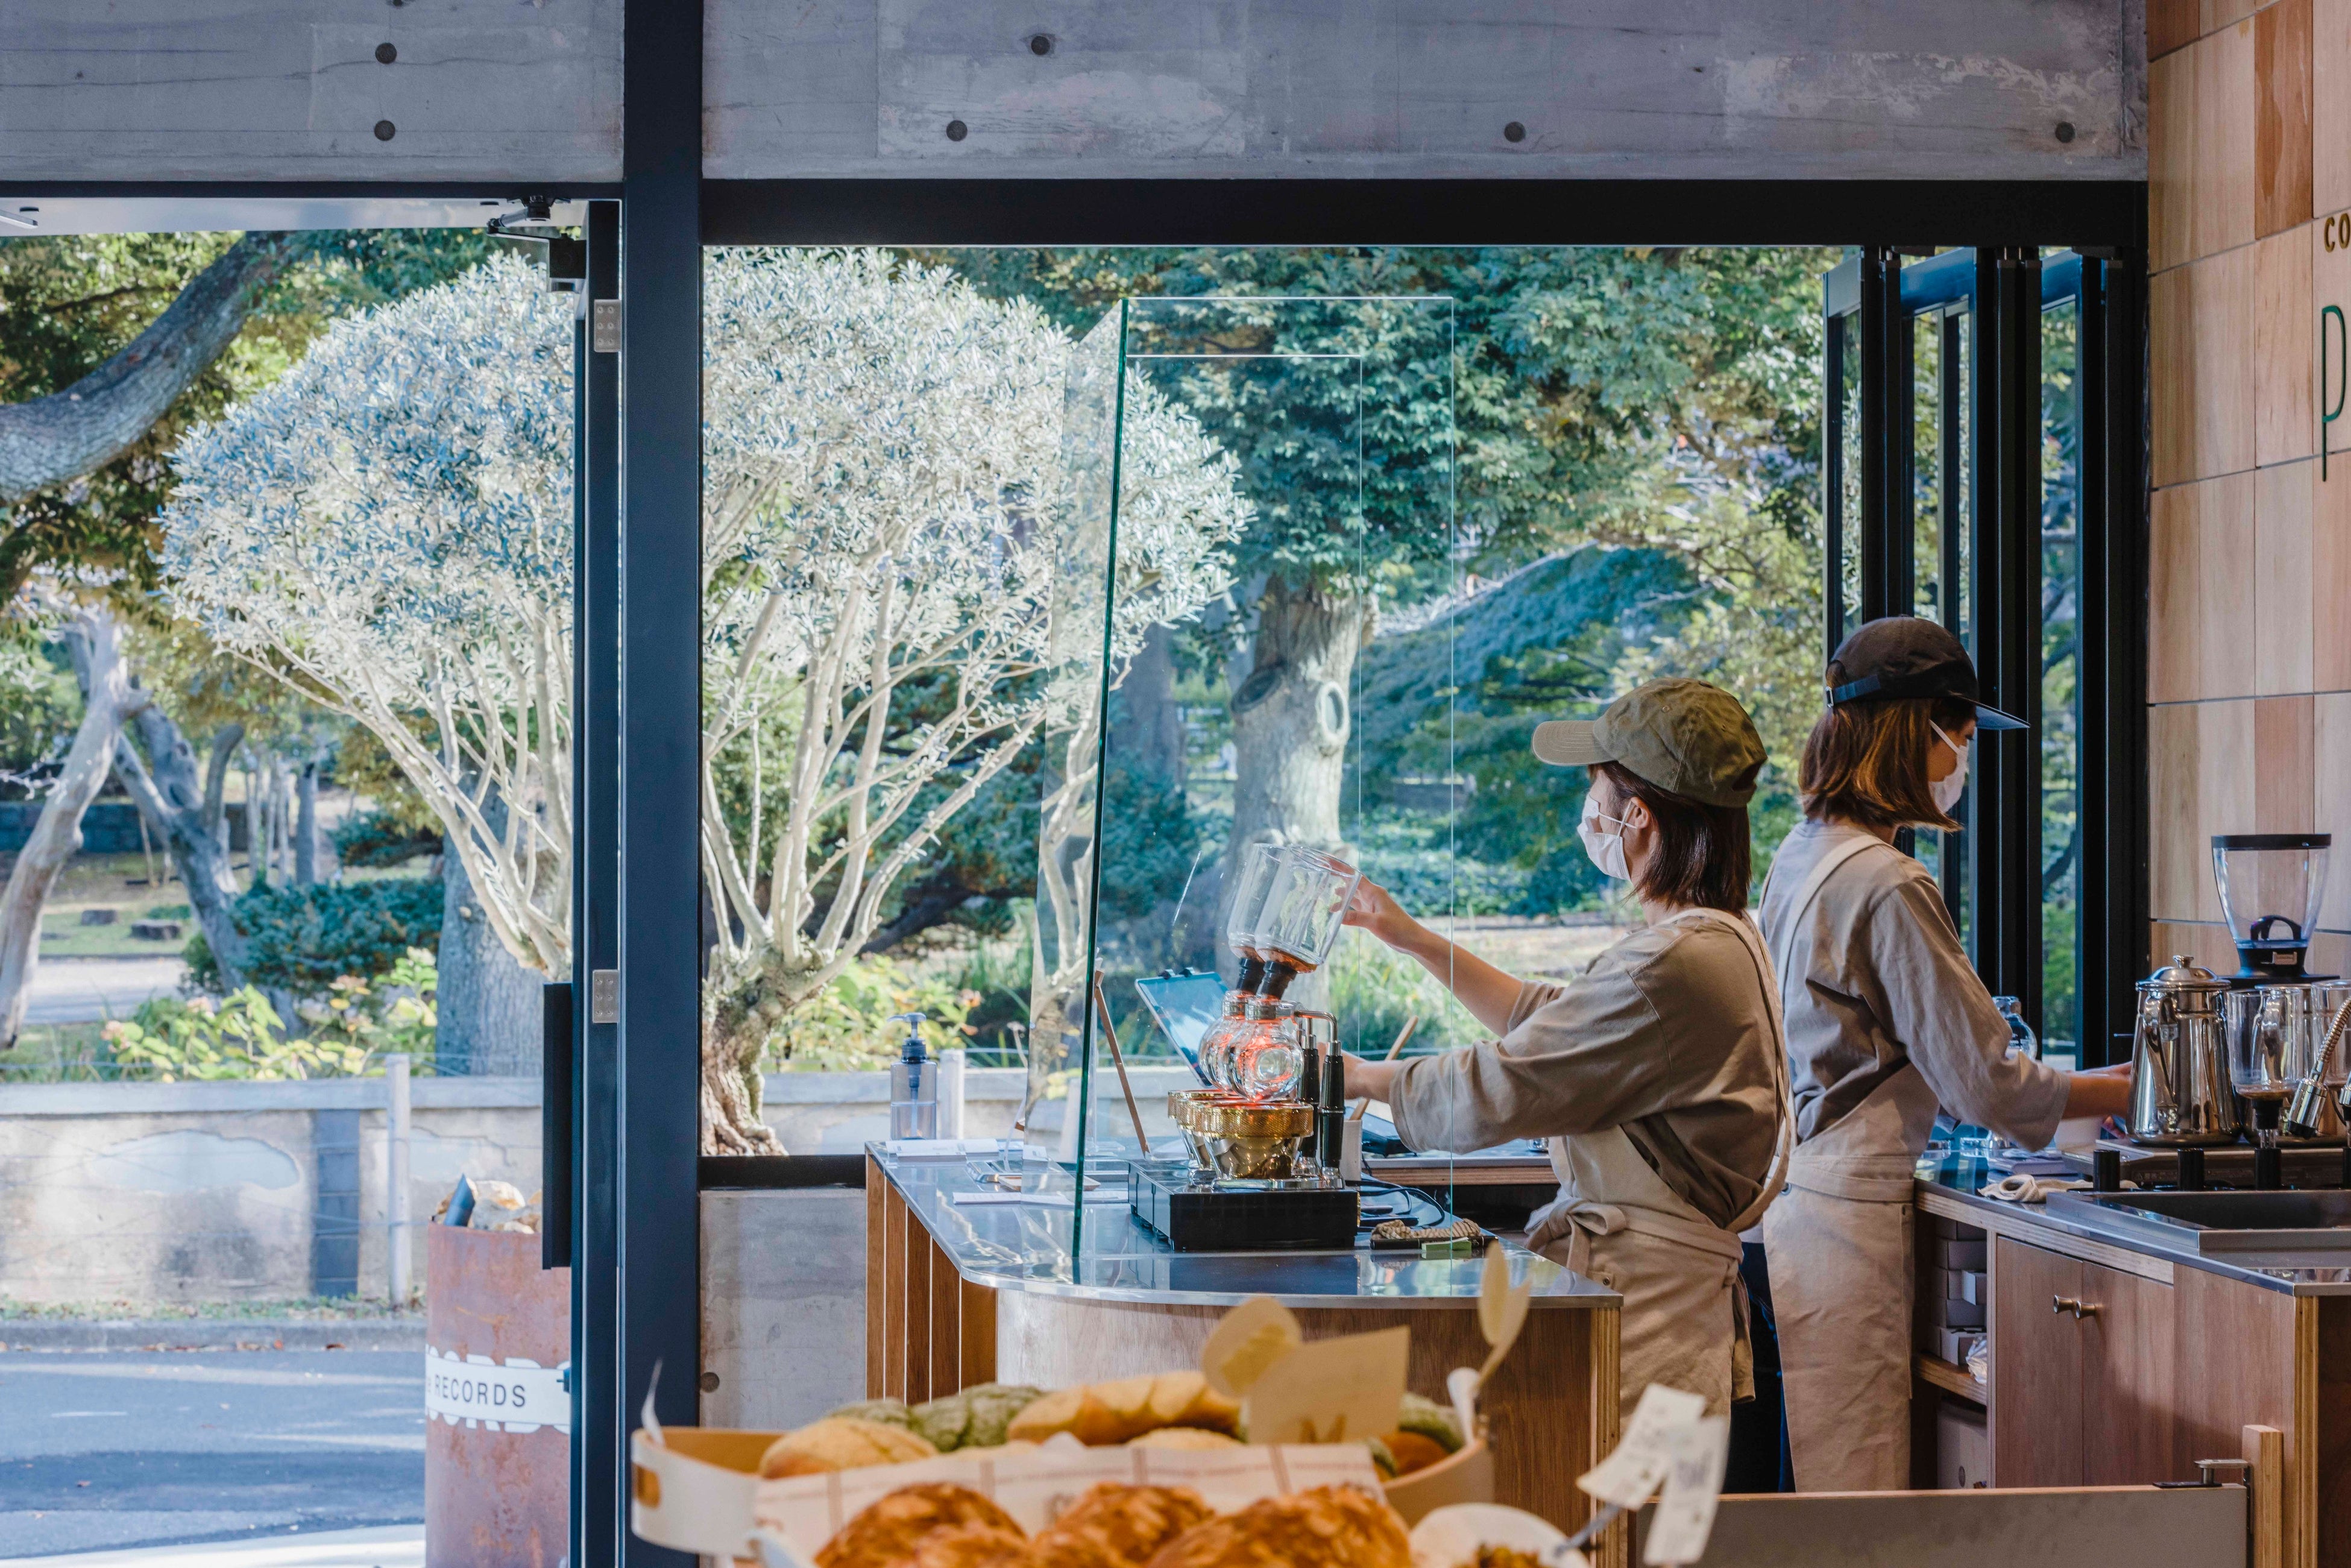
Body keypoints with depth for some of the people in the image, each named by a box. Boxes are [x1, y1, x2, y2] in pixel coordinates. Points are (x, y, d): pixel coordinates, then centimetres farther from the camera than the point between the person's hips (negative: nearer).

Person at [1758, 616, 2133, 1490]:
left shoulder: (1802, 857, 13)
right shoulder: (1889, 887, -16)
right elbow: (1988, 1085, -14)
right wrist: (2131, 1092, 0)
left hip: (1794, 1192, 9)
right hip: (1849, 1213, -9)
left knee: (1824, 1507, 9)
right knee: (1854, 1509, -5)